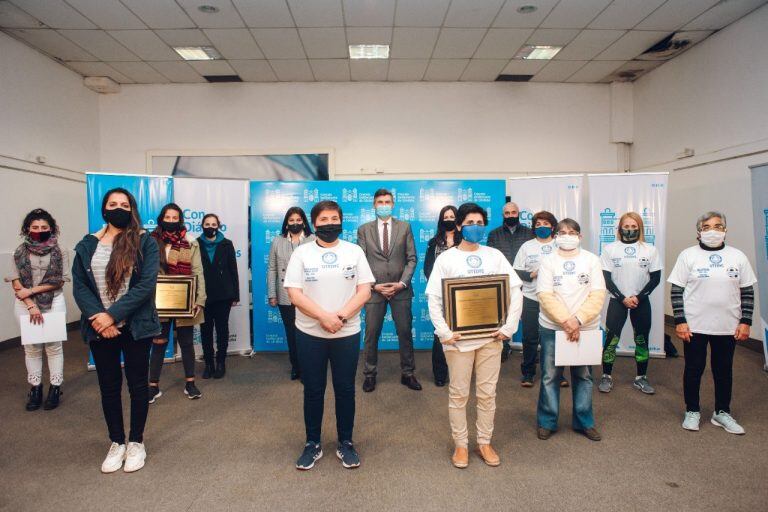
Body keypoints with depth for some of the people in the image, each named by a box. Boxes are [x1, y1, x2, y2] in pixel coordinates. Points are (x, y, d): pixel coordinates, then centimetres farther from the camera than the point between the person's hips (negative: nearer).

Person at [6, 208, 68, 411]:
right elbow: (16, 283, -1)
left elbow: (58, 281, -6)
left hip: (54, 304, -1)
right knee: (32, 347, 6)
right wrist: (31, 305, -10)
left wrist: (31, 290, -12)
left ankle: (55, 388, 11)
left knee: (54, 346, 1)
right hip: (26, 305, 2)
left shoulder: (59, 252, -2)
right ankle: (35, 388, 18)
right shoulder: (20, 252, 3)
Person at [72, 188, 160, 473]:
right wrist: (97, 317, -14)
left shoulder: (145, 242, -5)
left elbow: (146, 284, -13)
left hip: (135, 327, -3)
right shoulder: (88, 245, 5)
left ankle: (136, 443, 24)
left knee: (137, 385, 8)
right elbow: (79, 285, 0)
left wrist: (113, 314, -18)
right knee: (108, 387, 12)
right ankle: (116, 443, 28)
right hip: (100, 329, 3)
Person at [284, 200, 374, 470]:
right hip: (310, 334, 0)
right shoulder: (301, 252, 0)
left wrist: (341, 316, -16)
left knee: (345, 389, 10)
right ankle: (312, 443, 26)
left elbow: (364, 290, -3)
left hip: (347, 333, 1)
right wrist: (324, 317, -18)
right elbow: (294, 293, -8)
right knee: (313, 390, 10)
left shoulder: (354, 251, 2)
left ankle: (345, 443, 26)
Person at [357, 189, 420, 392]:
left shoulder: (405, 227, 5)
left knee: (405, 332, 7)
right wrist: (374, 285, -9)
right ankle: (370, 374, 22)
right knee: (372, 334, 6)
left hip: (400, 289, 1)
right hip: (374, 289, 0)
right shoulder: (364, 229, 4)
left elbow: (411, 259, 3)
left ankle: (407, 373, 22)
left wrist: (402, 283, -8)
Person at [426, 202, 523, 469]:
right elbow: (433, 298, -4)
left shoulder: (495, 256, 5)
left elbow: (515, 291, 3)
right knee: (458, 394, 7)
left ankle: (485, 442, 27)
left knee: (487, 393, 11)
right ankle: (461, 444, 23)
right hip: (458, 337, -2)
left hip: (490, 336, 2)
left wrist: (509, 327, -5)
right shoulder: (446, 258, -1)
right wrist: (444, 332, -12)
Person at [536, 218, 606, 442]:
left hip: (586, 327, 1)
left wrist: (578, 319, -16)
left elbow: (598, 295, -5)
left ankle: (584, 422, 28)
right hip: (552, 327, -1)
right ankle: (547, 422, 20)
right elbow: (545, 296, -8)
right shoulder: (548, 262, 0)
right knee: (550, 376, 5)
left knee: (583, 376, 12)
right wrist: (566, 321, -19)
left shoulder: (591, 260, 2)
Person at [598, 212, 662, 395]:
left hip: (641, 302, 2)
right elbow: (606, 278, -4)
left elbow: (655, 278, 1)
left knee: (642, 339, 8)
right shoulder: (610, 249, -2)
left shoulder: (650, 250, 1)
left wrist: (638, 297, -10)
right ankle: (606, 377, 9)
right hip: (617, 301, -1)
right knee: (611, 338, -4)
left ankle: (641, 378, 22)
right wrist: (623, 298, -12)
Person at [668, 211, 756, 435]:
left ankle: (722, 412, 29)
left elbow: (747, 292, 7)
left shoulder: (737, 256, 4)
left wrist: (745, 322, 0)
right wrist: (680, 321, -10)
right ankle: (692, 411, 22)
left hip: (728, 327, 2)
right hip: (695, 326, -2)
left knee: (724, 370, 13)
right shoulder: (688, 255, -2)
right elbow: (677, 290, -4)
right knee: (693, 369, 7)